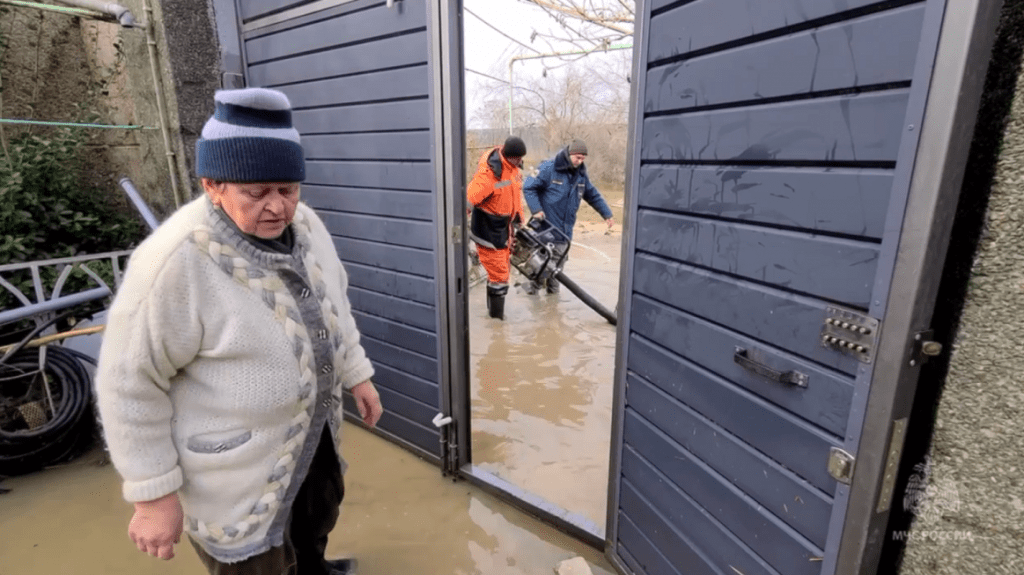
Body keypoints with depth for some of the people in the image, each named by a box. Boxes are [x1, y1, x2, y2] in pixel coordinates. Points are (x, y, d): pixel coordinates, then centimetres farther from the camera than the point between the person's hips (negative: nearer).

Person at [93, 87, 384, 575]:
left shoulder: (305, 224, -6)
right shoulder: (177, 260, -27)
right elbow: (130, 383, -20)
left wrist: (356, 374, 11)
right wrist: (153, 494, -15)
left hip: (313, 432, 7)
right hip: (237, 470, -7)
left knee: (320, 514, 30)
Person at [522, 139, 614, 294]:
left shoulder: (581, 174, 9)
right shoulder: (548, 168, -12)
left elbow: (593, 195, 20)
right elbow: (528, 188, -11)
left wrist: (607, 214, 18)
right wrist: (536, 210, -20)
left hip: (565, 229, 5)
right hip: (546, 227, -5)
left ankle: (553, 290, 23)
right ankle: (533, 287, 18)